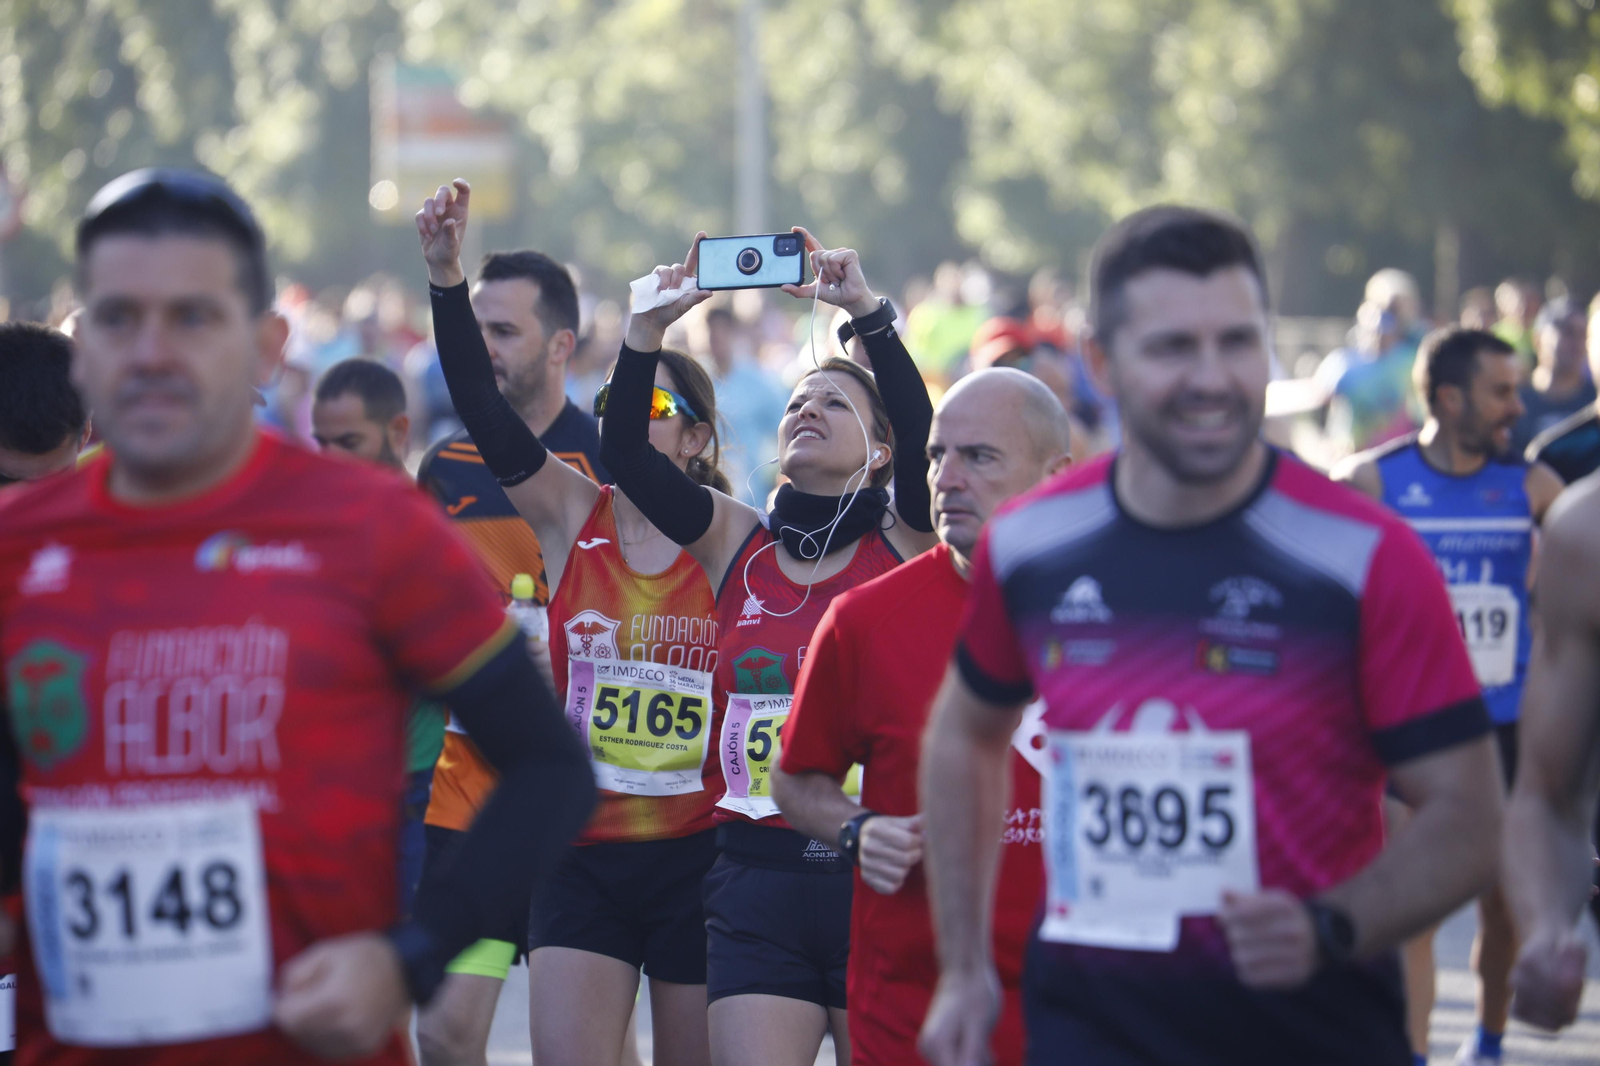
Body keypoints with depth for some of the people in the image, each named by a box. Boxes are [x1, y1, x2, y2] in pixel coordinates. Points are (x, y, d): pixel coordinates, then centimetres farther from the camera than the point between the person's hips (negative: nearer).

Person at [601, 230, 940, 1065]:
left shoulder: (903, 546, 3)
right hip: (757, 879, 2)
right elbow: (623, 453, 0)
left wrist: (866, 312, -21)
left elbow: (924, 437, -15)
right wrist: (649, 326, -10)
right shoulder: (736, 544, 11)